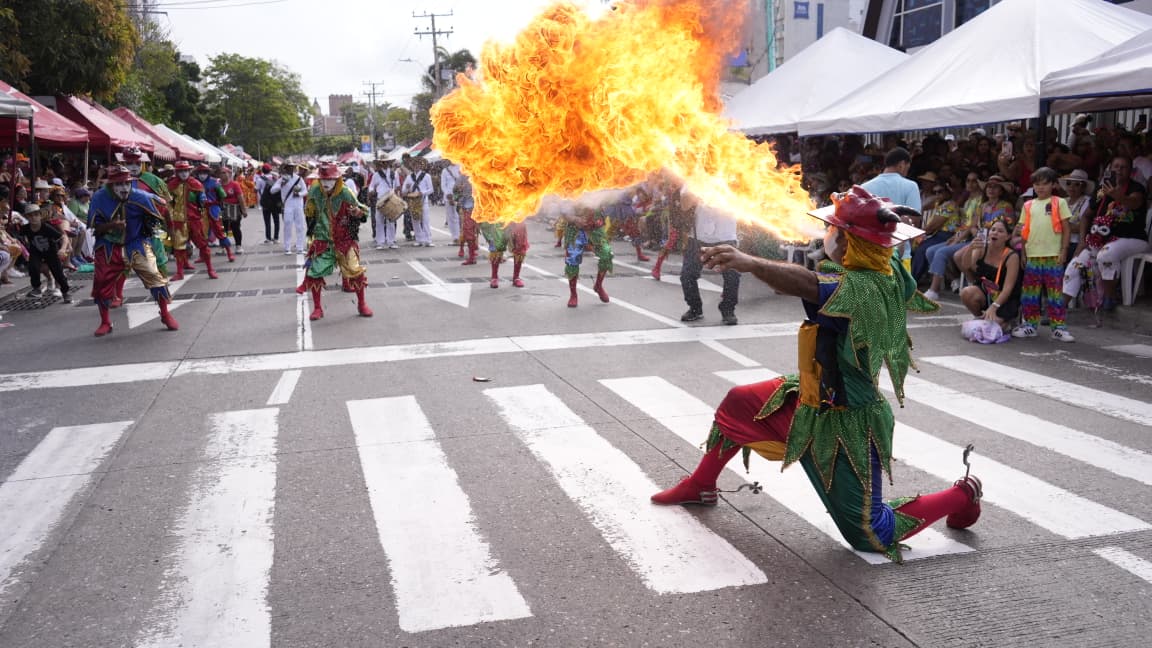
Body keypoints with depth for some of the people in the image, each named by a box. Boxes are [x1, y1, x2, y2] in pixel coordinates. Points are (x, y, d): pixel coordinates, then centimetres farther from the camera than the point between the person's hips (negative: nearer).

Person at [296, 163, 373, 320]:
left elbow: (364, 211, -6)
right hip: (322, 239, 3)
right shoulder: (314, 191, -8)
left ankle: (362, 305, 11)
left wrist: (358, 212, -27)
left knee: (355, 271, -8)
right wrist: (311, 225, 22)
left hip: (345, 239, -2)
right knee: (315, 271, -2)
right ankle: (317, 308, 13)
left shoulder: (346, 194, -17)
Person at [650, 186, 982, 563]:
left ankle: (963, 495, 23)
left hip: (844, 425, -9)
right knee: (738, 404, 17)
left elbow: (807, 284, -55)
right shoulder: (891, 275, -9)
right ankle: (702, 486, 36)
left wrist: (748, 262, -68)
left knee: (870, 534, 5)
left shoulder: (858, 288, -35)